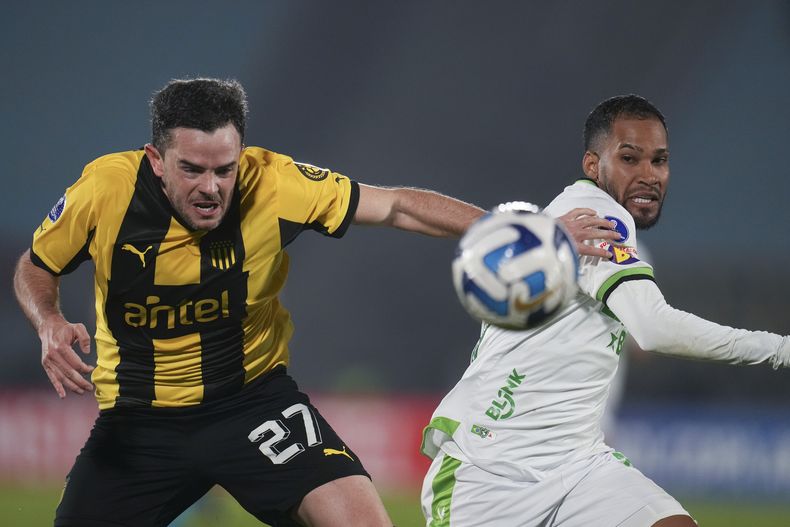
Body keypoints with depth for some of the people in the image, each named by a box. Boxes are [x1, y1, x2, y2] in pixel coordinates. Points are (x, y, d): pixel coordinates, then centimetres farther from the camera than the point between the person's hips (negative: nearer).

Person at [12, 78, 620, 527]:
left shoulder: (273, 183, -19)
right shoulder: (104, 190, -18)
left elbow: (398, 206, -13)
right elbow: (35, 268, 1)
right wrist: (50, 325, -20)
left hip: (251, 397, -1)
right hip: (140, 419, 1)